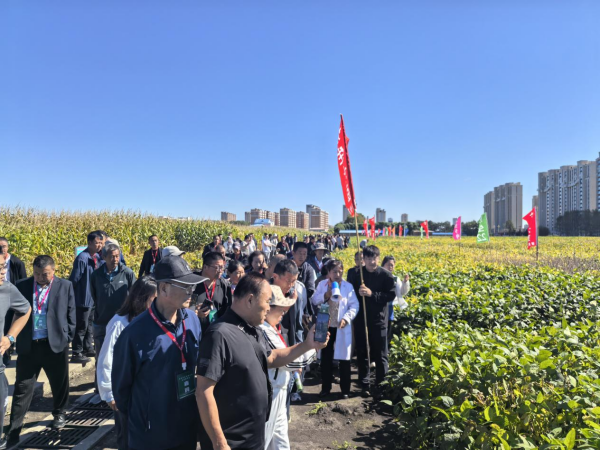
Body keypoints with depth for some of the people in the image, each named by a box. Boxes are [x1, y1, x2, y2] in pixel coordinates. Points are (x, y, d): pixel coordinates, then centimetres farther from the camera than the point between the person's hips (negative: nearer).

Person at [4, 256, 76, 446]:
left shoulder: (65, 286, -2)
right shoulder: (22, 286, 1)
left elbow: (71, 314, 1)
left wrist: (67, 337, -2)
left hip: (56, 344, 0)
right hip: (28, 346, 1)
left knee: (59, 385, 15)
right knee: (22, 390, 7)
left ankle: (59, 414, 40)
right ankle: (13, 432, 19)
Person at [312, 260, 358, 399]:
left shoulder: (348, 286, -3)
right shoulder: (322, 284, 3)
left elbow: (354, 306, -6)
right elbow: (314, 301, -2)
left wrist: (346, 318, -20)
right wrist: (325, 295, -18)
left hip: (342, 328, -2)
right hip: (325, 326, 2)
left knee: (344, 359, 7)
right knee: (325, 359, 12)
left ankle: (345, 390, 22)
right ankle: (325, 388, 27)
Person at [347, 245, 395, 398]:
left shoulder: (385, 275, -6)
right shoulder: (355, 274, -1)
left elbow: (391, 295, -9)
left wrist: (372, 294, -20)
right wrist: (358, 292, -18)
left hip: (379, 320, -1)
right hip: (360, 319, 2)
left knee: (380, 354, 8)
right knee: (362, 353, 9)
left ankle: (381, 385, 23)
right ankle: (365, 384, 22)